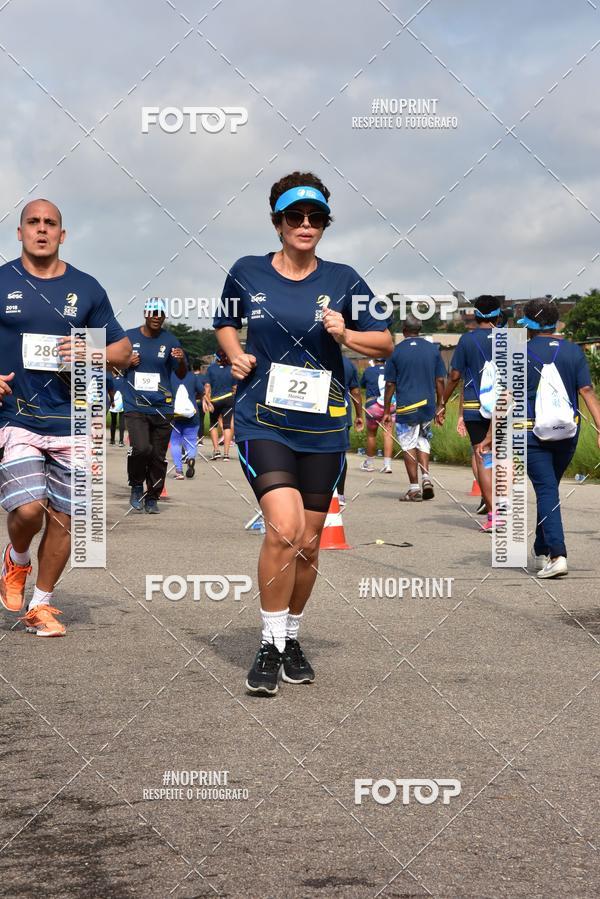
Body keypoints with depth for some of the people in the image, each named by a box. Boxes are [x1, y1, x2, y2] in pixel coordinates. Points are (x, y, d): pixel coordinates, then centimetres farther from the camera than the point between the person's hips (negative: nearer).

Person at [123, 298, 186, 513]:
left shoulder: (170, 340, 4)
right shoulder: (129, 337, 4)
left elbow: (182, 374, 6)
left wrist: (181, 361, -16)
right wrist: (127, 363, -6)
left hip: (162, 407, 2)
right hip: (135, 405, -2)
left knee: (158, 456, 5)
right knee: (141, 448, -21)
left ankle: (152, 498, 22)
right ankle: (136, 486, 5)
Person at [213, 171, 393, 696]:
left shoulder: (342, 280, 2)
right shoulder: (248, 273, 3)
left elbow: (385, 344, 7)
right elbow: (225, 322, 21)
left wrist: (346, 335, -12)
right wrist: (235, 353, 1)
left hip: (324, 429, 2)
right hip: (263, 421, -2)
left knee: (309, 541, 8)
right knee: (284, 528, -20)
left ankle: (291, 637, 29)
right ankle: (269, 646, -6)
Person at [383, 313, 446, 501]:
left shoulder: (396, 351, -3)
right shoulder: (433, 349, 4)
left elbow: (390, 384, -1)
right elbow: (439, 381, 6)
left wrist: (386, 411, 5)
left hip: (406, 407, -3)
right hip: (428, 406, 3)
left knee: (408, 446, 2)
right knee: (423, 442, 18)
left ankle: (414, 488, 1)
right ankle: (425, 477, 0)